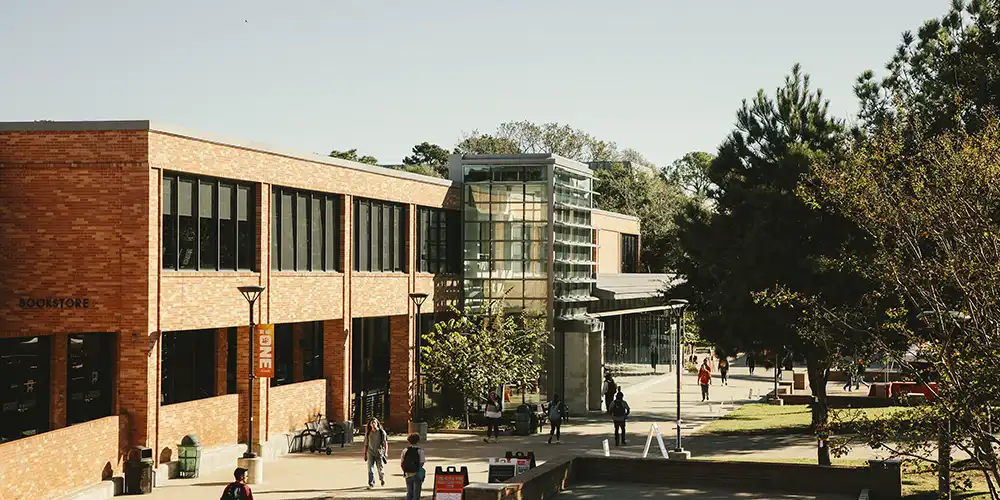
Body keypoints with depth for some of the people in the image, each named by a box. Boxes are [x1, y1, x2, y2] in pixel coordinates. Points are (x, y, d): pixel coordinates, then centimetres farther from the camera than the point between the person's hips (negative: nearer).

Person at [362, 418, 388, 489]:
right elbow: (366, 444, 12)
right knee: (370, 468, -9)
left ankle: (382, 479, 37)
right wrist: (365, 454, 12)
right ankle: (371, 484, -7)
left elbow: (385, 443, -2)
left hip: (379, 452, -1)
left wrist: (385, 452, -11)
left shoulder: (382, 432, -2)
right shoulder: (368, 433, 5)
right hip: (370, 452, 2)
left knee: (380, 468, 7)